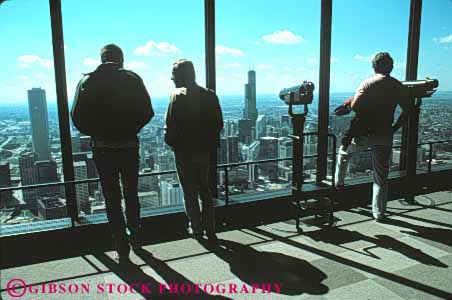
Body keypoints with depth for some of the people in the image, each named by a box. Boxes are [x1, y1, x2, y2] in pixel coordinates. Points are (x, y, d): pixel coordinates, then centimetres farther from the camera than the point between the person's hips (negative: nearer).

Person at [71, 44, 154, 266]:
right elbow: (147, 112, -6)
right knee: (131, 196, 18)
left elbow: (77, 117, -7)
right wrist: (130, 130, 9)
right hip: (129, 146, 1)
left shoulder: (88, 81, -2)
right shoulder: (132, 79, -2)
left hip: (102, 148, -1)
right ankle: (135, 238, 33)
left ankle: (123, 250, 13)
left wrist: (95, 132, 10)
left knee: (112, 200, 7)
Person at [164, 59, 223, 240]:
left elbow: (171, 124, -16)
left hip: (184, 151, -5)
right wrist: (209, 141, 13)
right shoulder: (210, 95, 5)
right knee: (205, 190, 16)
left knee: (190, 193, 7)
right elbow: (219, 123, 5)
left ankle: (196, 229, 15)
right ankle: (210, 229, 20)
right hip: (204, 150, 5)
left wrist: (170, 142, 0)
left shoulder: (178, 96, -12)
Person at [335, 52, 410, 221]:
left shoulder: (368, 83, -6)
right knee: (381, 177, 10)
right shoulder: (398, 86, 6)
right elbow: (407, 109, 6)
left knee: (343, 152, 26)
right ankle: (379, 213, 16)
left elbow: (354, 106, -18)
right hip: (385, 136, 3)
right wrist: (394, 128, 11)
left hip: (364, 133, -3)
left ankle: (338, 183, 31)